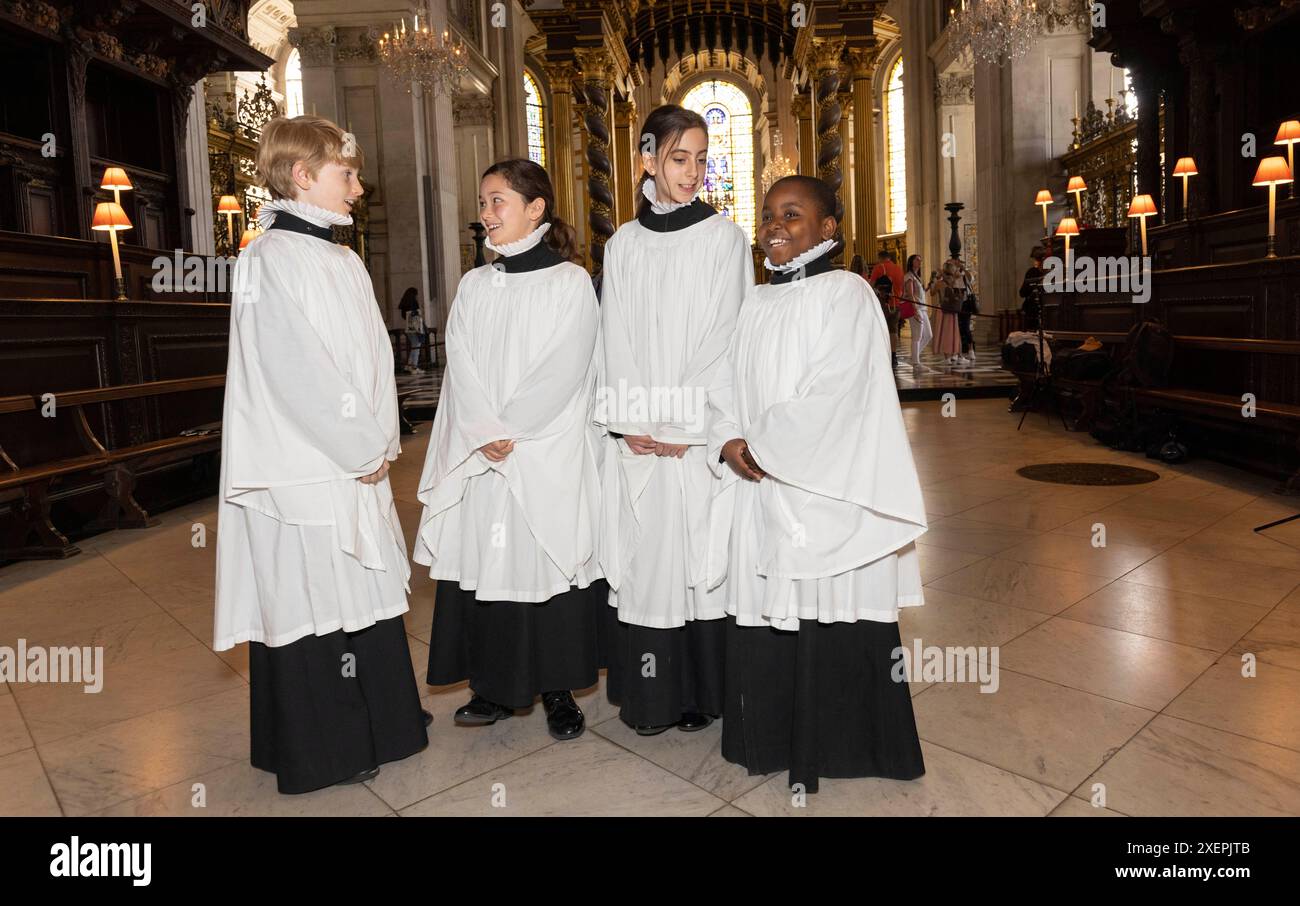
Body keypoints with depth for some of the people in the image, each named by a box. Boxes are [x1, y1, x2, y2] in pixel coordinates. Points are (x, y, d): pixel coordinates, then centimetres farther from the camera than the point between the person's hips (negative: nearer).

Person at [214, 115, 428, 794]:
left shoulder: (342, 260, 14)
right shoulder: (271, 259, -12)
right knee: (308, 605, 3)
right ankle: (318, 753, 20)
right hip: (302, 472, -9)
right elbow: (299, 373, -19)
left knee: (365, 593, 16)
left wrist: (382, 440, 5)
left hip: (358, 465, 9)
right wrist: (365, 447, -13)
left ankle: (378, 726, 33)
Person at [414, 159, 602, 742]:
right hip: (478, 456, 4)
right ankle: (494, 687, 21)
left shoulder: (571, 282, -1)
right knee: (483, 560, 6)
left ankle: (557, 689, 17)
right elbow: (461, 367, 3)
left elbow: (562, 371, -9)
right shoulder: (473, 286, 13)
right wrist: (484, 433, -12)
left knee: (547, 562, 1)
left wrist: (510, 431, -13)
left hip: (549, 452, -4)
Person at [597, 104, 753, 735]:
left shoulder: (725, 238, 2)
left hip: (701, 435, -2)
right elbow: (616, 342, 5)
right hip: (637, 439, 3)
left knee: (698, 554, 2)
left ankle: (702, 691, 17)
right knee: (643, 556, 5)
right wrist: (633, 424, -7)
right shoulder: (623, 245, 10)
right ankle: (648, 695, 18)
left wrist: (680, 427, -12)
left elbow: (723, 338, -5)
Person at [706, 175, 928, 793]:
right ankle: (772, 740, 27)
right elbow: (726, 387, 11)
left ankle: (838, 743, 20)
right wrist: (729, 444, -8)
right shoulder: (754, 304, 15)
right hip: (758, 489, 6)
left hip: (825, 492, -5)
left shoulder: (846, 294, -3)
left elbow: (831, 390, -14)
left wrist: (762, 448, -13)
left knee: (831, 620, 1)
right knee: (762, 619, 10)